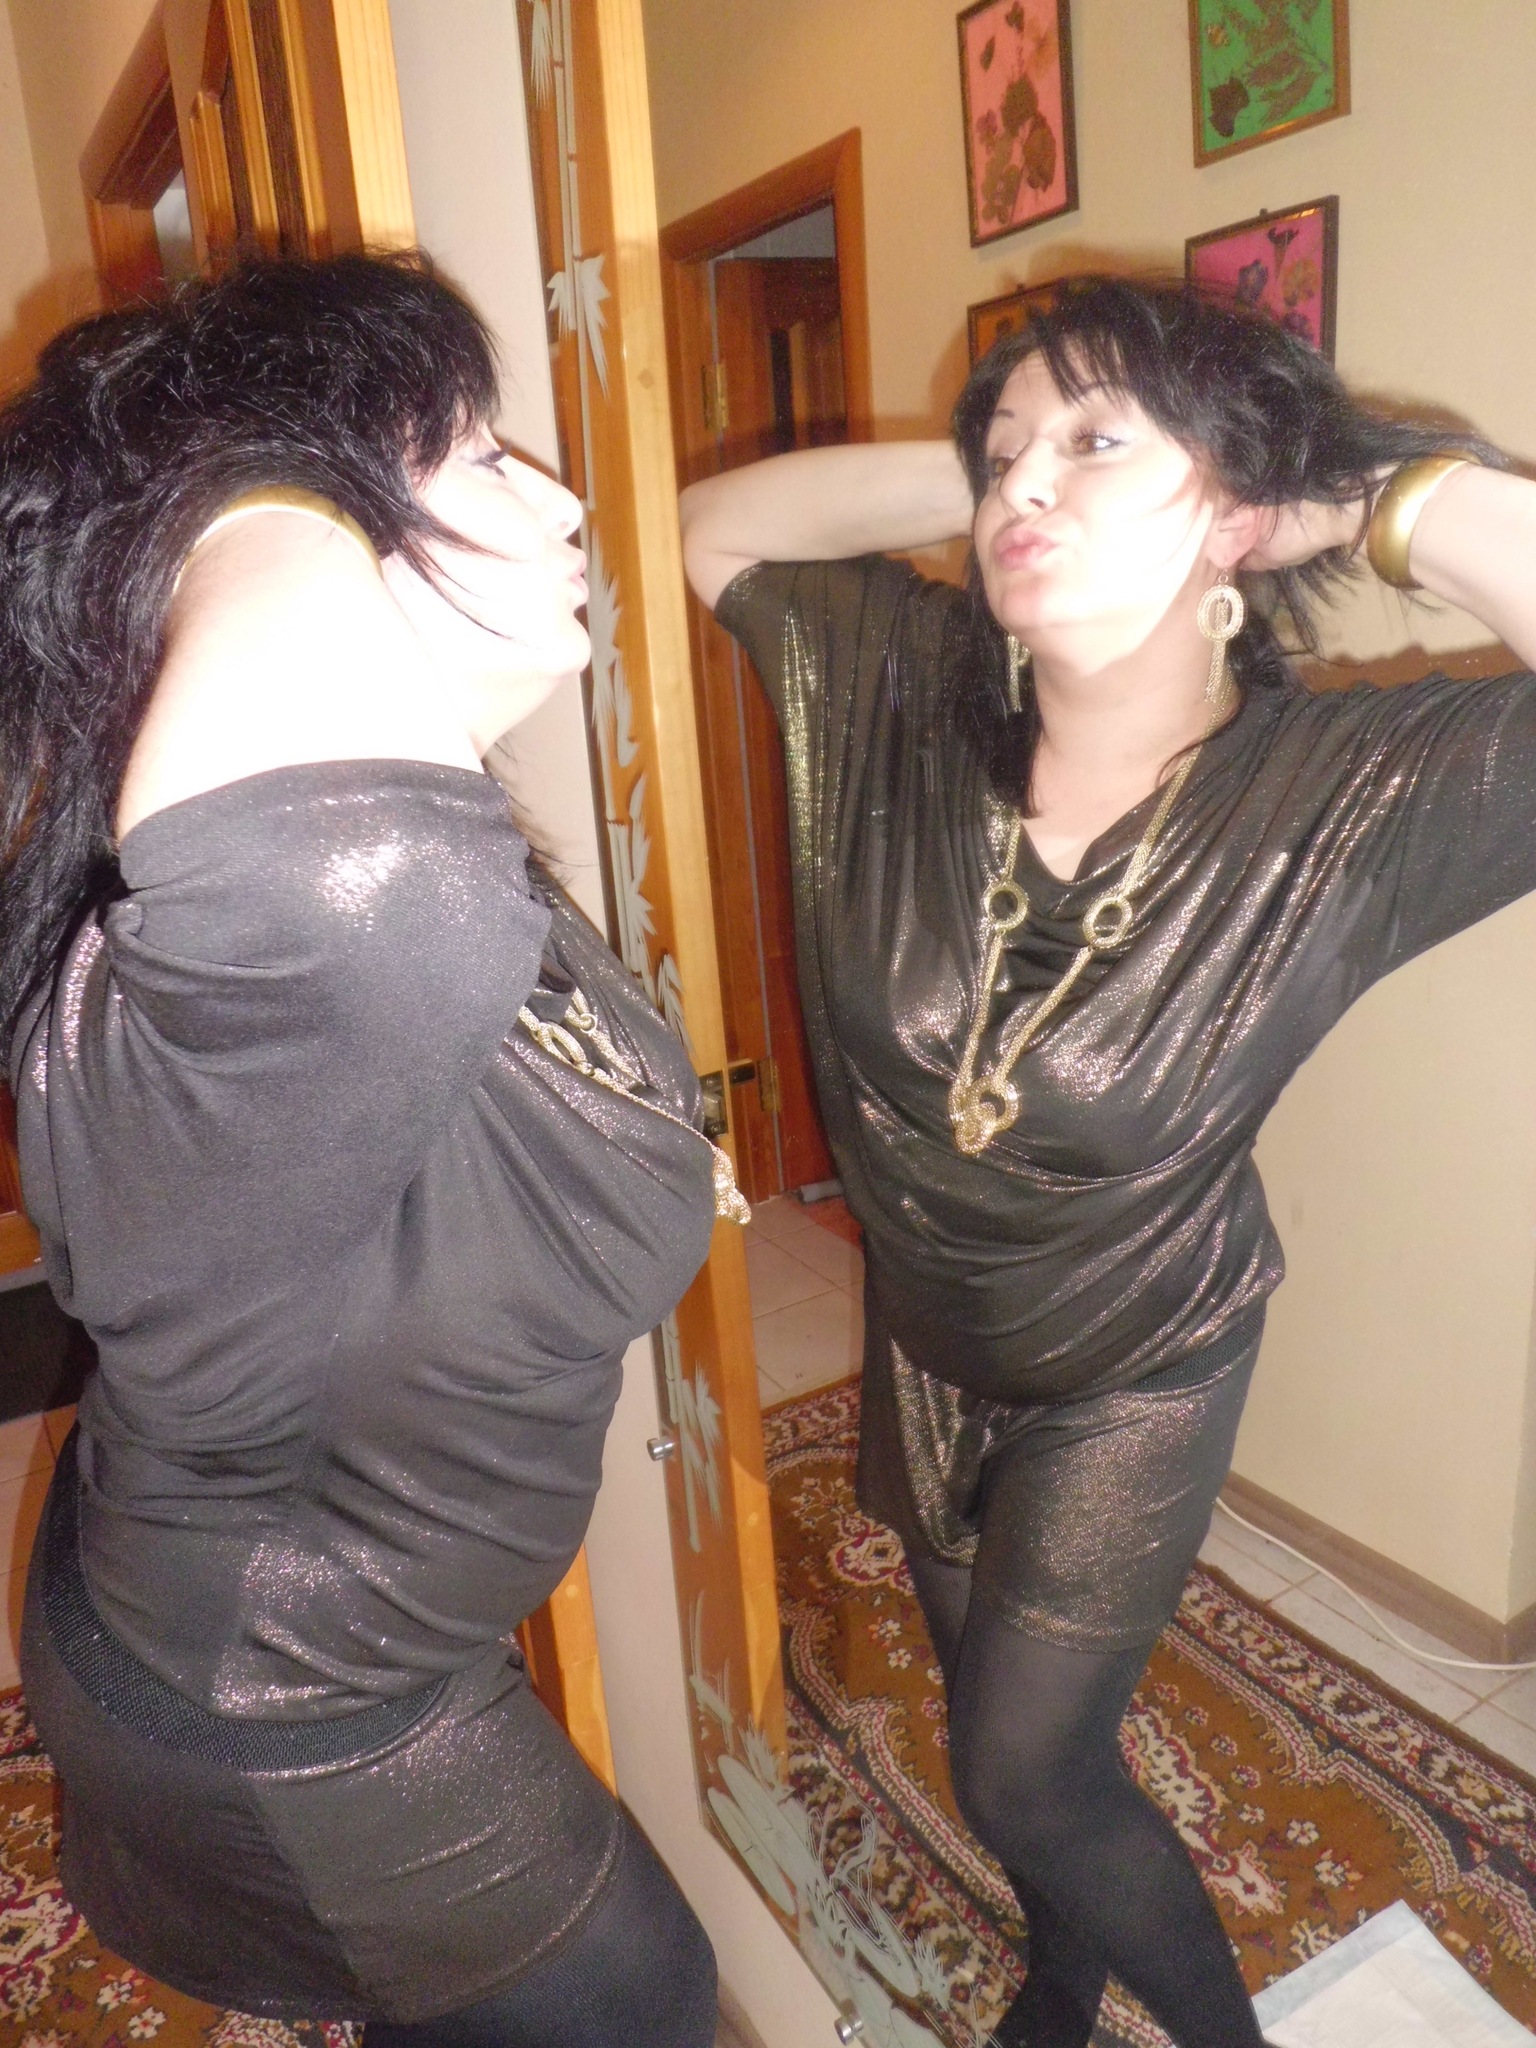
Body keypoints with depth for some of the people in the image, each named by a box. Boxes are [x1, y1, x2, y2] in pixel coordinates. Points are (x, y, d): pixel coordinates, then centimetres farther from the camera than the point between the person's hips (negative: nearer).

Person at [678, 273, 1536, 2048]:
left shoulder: (1341, 795, -27)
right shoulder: (907, 698, -16)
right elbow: (714, 528, -6)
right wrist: (974, 479, -16)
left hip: (1135, 1378, -4)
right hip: (922, 1337, 5)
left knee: (1024, 1778, 9)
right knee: (1003, 1717, 26)